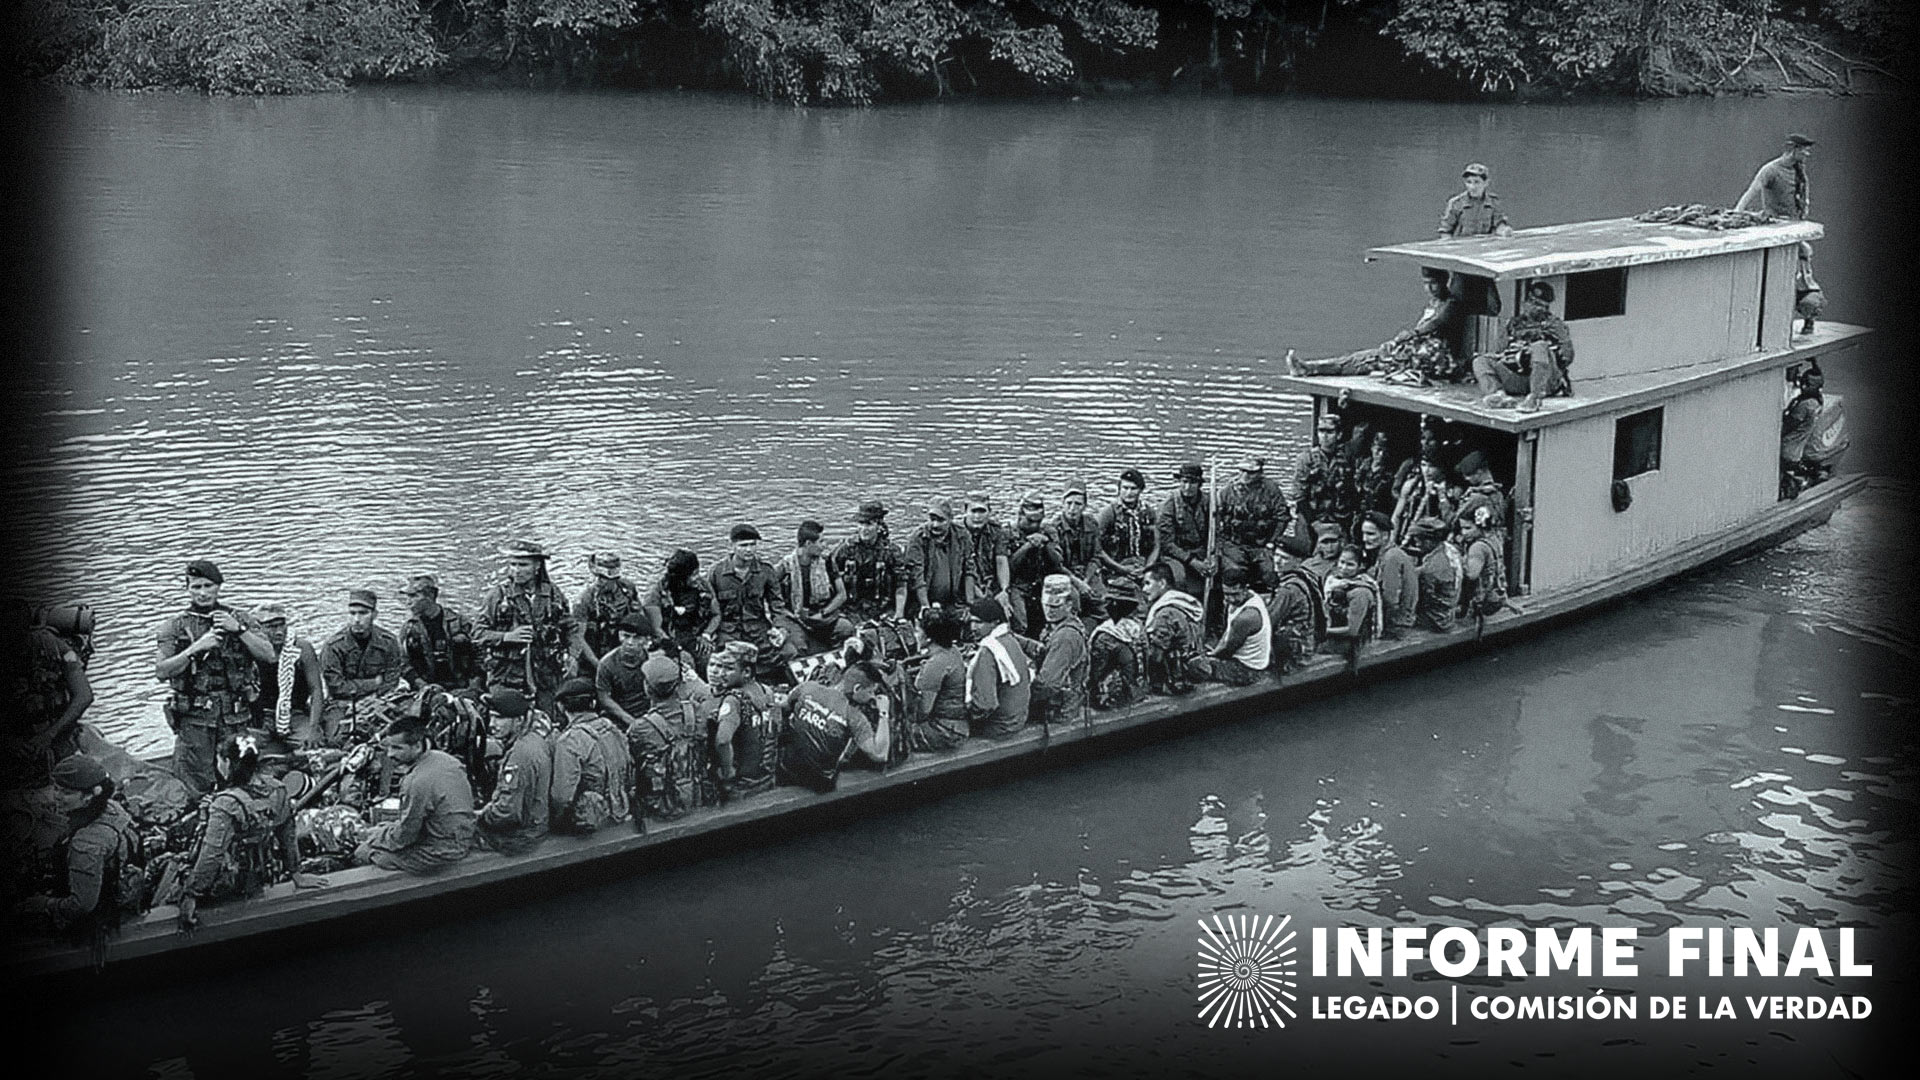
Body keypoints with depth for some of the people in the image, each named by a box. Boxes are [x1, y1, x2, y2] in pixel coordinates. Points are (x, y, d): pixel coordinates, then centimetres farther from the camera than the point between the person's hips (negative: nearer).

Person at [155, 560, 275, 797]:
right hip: (194, 718, -1)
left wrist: (239, 630, -12)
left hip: (236, 717, 1)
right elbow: (161, 672, -4)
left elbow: (269, 656, -2)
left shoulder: (240, 620, 9)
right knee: (194, 789, -4)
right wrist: (195, 648, -15)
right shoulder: (176, 627, 6)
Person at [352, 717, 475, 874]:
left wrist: (374, 837, 1)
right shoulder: (444, 758, -2)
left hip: (438, 855, -9)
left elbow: (403, 837, -18)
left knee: (363, 853, 2)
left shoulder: (417, 782, -29)